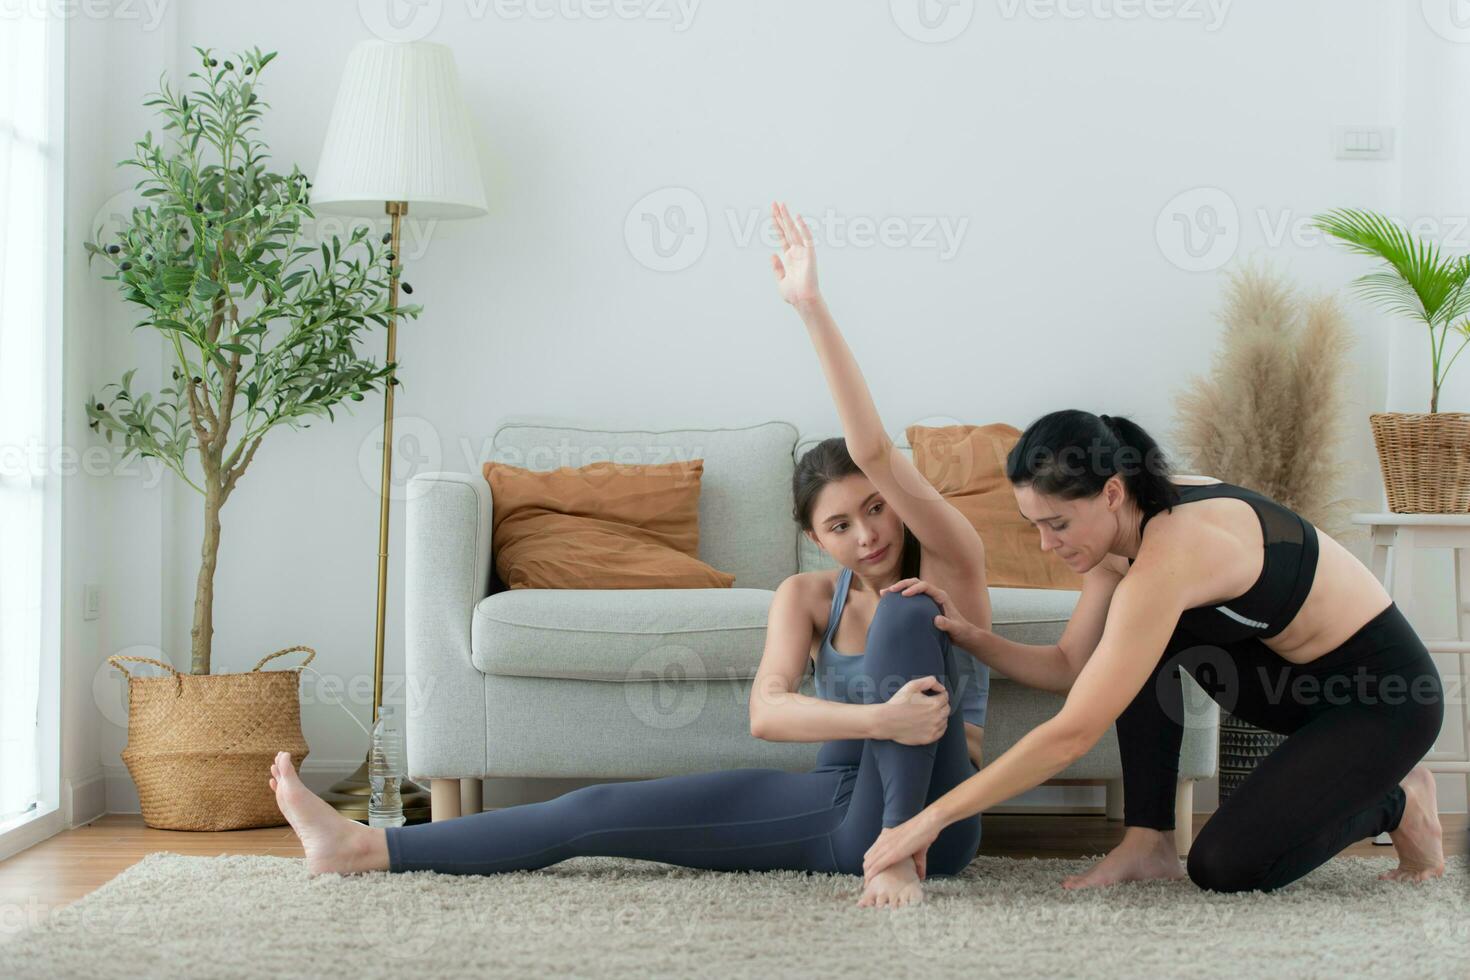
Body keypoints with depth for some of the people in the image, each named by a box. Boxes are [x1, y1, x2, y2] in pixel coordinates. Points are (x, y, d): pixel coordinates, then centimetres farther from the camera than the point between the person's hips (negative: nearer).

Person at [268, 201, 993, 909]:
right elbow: (765, 713, -16)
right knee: (600, 810, -3)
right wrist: (878, 720, -34)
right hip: (837, 804, 5)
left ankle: (898, 851, -29)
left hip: (928, 814, -4)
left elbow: (874, 451, -26)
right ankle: (363, 847, 2)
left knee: (906, 614, -27)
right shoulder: (807, 596, 4)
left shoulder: (947, 564, -8)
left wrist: (811, 306, -30)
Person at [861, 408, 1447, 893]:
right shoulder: (1126, 528, -6)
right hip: (1300, 678, 9)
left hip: (1384, 697, -9)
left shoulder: (1167, 556, -33)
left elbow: (1071, 735, -33)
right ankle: (1148, 843, 1)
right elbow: (1068, 667, 1)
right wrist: (969, 636, -17)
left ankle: (1394, 805, 9)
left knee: (1224, 867, -16)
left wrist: (931, 819, -31)